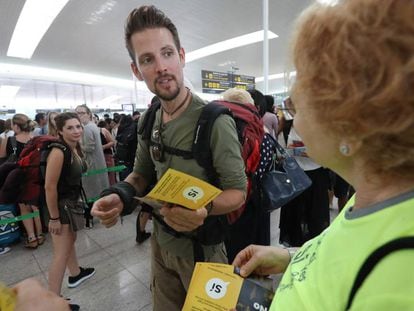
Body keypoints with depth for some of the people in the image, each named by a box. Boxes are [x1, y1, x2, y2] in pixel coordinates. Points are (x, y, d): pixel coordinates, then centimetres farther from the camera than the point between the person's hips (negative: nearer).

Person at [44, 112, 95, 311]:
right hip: (59, 204, -9)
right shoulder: (58, 152, -26)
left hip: (71, 201, 10)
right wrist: (54, 218, -21)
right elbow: (49, 186, -26)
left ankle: (75, 274, 49)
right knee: (61, 253, 0)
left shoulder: (76, 148, 1)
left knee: (71, 240, 27)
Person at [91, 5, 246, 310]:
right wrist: (120, 194, -14)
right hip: (161, 240, 6)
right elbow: (142, 172, 7)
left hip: (201, 245, -5)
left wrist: (205, 209, -39)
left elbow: (238, 191, -19)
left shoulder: (216, 121, -24)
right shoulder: (147, 121, -3)